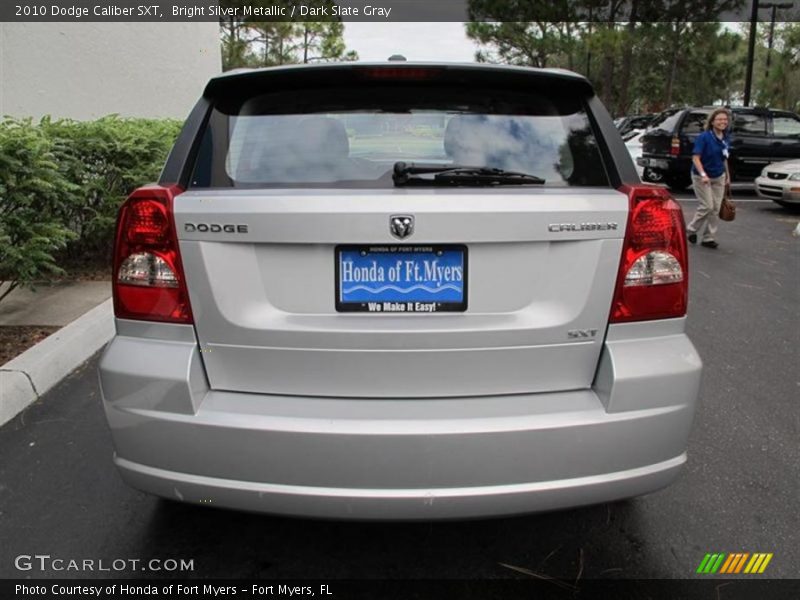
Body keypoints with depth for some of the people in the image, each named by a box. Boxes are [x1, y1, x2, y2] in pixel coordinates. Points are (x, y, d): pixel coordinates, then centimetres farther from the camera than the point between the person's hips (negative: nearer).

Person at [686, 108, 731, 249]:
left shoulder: (726, 139, 5)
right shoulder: (704, 137, -14)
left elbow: (724, 159, 17)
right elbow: (695, 158, -20)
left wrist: (728, 176, 18)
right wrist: (703, 174, -31)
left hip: (719, 177, 6)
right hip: (701, 177, -6)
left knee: (716, 209, 4)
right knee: (707, 206, -10)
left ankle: (709, 238, 12)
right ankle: (691, 229, 13)